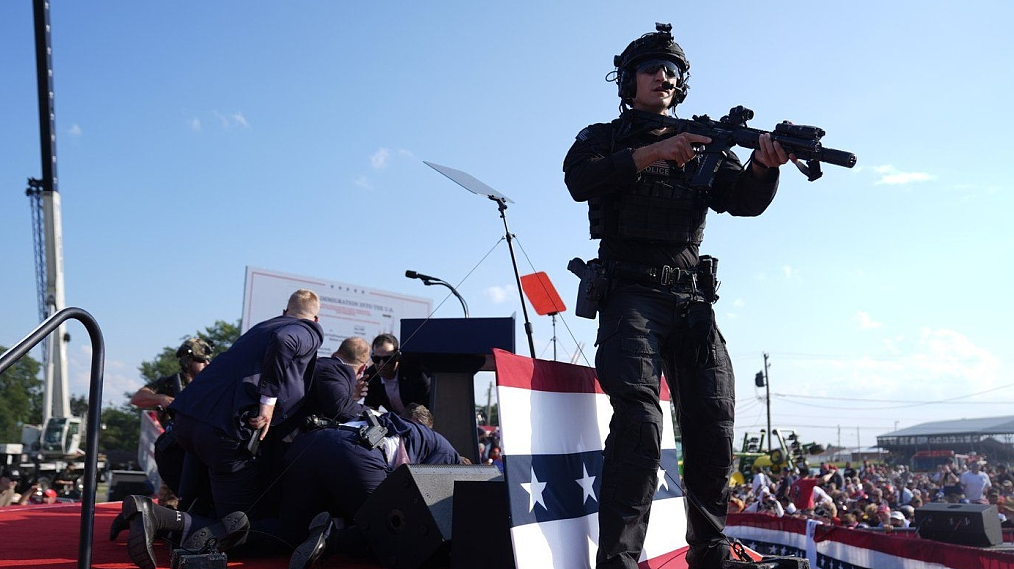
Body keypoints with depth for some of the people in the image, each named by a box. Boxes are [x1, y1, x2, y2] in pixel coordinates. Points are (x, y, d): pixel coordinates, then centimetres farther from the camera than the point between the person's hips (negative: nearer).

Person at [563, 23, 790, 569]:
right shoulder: (603, 138, 13)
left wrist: (763, 164, -17)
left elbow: (745, 200, 5)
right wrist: (653, 153, -18)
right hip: (631, 294, -4)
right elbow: (579, 180, -10)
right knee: (639, 417, -23)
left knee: (713, 430, 2)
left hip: (692, 301, 4)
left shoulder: (701, 146, 20)